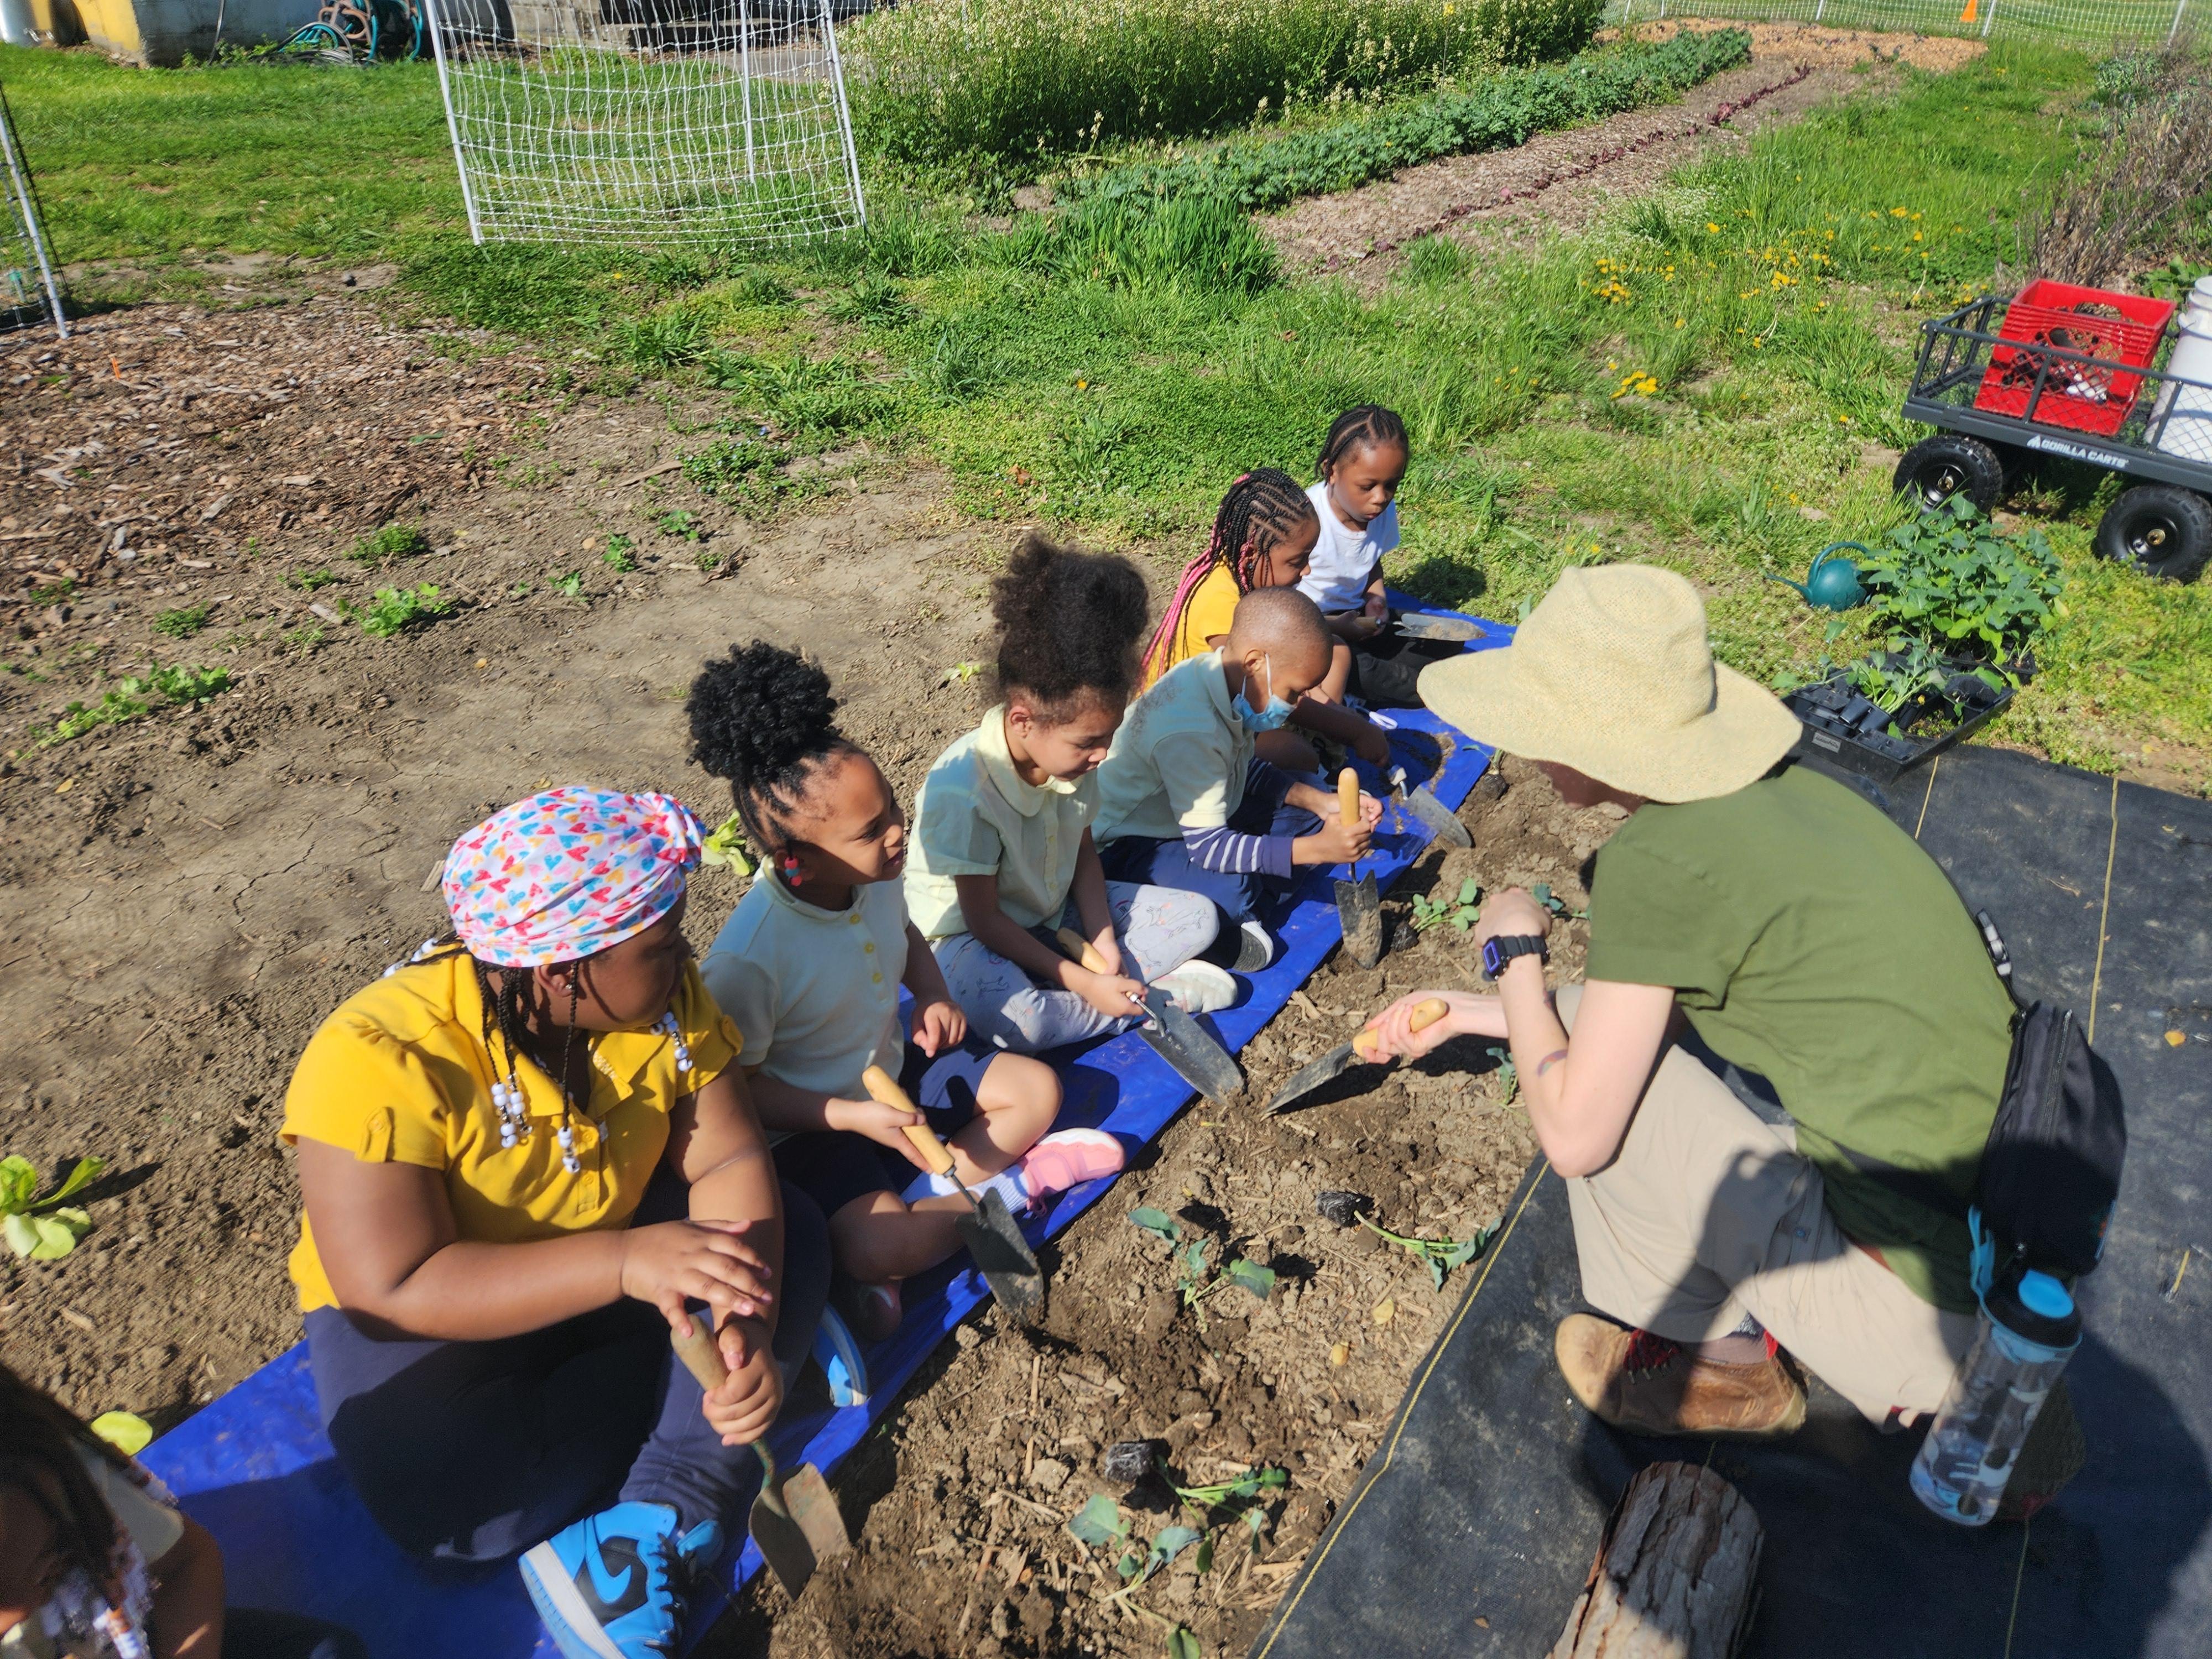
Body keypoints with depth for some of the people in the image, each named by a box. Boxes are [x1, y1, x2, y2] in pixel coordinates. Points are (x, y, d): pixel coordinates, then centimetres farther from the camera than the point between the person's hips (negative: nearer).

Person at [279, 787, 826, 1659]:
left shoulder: (666, 998, -15)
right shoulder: (378, 1062, -30)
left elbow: (727, 1161, -15)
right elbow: (394, 1289, -33)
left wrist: (751, 1322, -32)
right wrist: (622, 1263, -43)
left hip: (616, 1239, 5)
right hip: (429, 1313, -4)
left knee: (792, 1242, -14)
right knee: (449, 1497, -30)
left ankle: (654, 1528, -19)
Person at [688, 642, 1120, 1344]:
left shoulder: (876, 874, -11)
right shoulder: (749, 957, -33)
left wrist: (934, 999, -7)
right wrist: (855, 1118, -25)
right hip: (812, 1120, -7)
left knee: (1037, 1088, 2)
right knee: (880, 1249, -29)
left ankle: (924, 1194, -5)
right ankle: (1003, 1187, -3)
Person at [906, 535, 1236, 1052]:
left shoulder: (1073, 758, -10)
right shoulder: (962, 794, -31)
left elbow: (1084, 854, 4)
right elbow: (983, 918, -23)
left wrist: (1103, 946, -11)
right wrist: (1083, 982, -24)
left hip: (1053, 912, 7)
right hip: (967, 935, -6)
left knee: (1198, 917, -2)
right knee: (1019, 1022, -39)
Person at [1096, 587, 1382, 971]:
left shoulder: (1225, 677, -8)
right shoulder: (1188, 731, -34)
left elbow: (1249, 769, 9)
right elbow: (1209, 847, -31)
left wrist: (1318, 801, -7)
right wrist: (1316, 849, -31)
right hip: (1128, 845, -9)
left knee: (1307, 819, 1)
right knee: (1232, 888, -36)